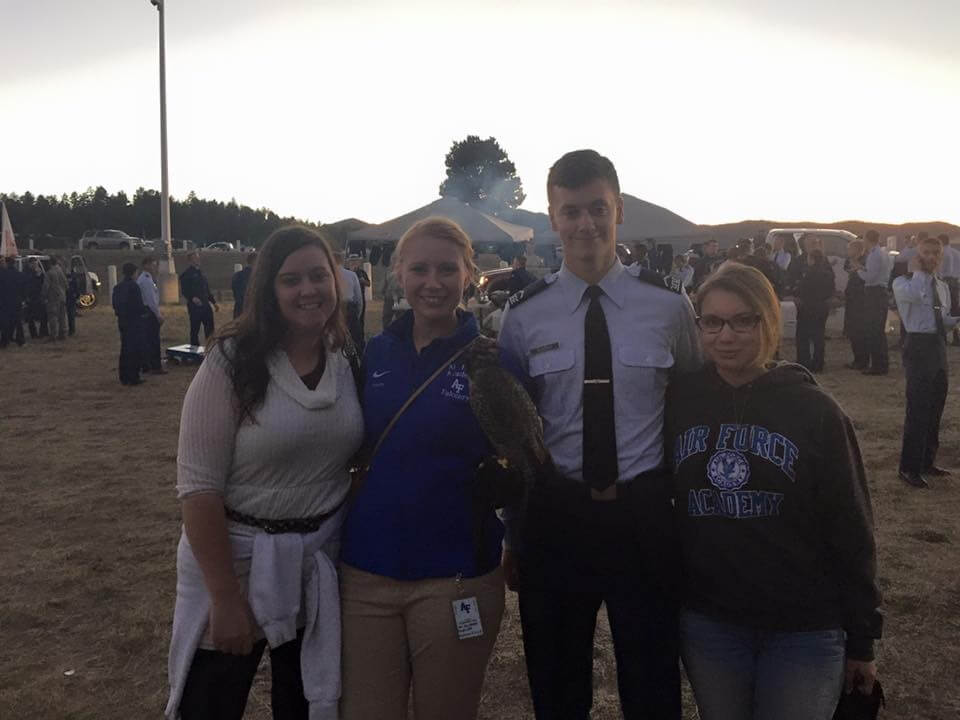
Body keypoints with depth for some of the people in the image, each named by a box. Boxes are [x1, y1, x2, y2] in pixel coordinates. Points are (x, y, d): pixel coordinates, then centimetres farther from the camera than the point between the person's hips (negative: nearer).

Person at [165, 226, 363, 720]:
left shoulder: (347, 364, 0)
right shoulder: (232, 362, -15)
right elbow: (198, 485, -17)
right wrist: (226, 599, -18)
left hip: (320, 565, 4)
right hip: (237, 559, -4)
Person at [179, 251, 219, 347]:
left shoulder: (201, 273, 17)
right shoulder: (186, 274, -4)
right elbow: (184, 291, -12)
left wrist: (214, 302, 18)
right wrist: (192, 298, -28)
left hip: (206, 306, 7)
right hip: (194, 306, -7)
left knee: (210, 329, 6)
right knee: (195, 330, 0)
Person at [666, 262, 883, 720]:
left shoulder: (814, 411, -9)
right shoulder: (680, 402, -3)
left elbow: (851, 531, -5)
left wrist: (862, 641, -2)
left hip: (805, 630, -2)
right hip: (707, 624, 3)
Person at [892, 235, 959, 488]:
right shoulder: (902, 282, -5)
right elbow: (914, 294, -28)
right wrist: (918, 271, -12)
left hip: (939, 347, 8)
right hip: (919, 346, -8)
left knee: (935, 409, 13)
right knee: (918, 409, -11)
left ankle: (927, 462, 26)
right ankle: (909, 468, -4)